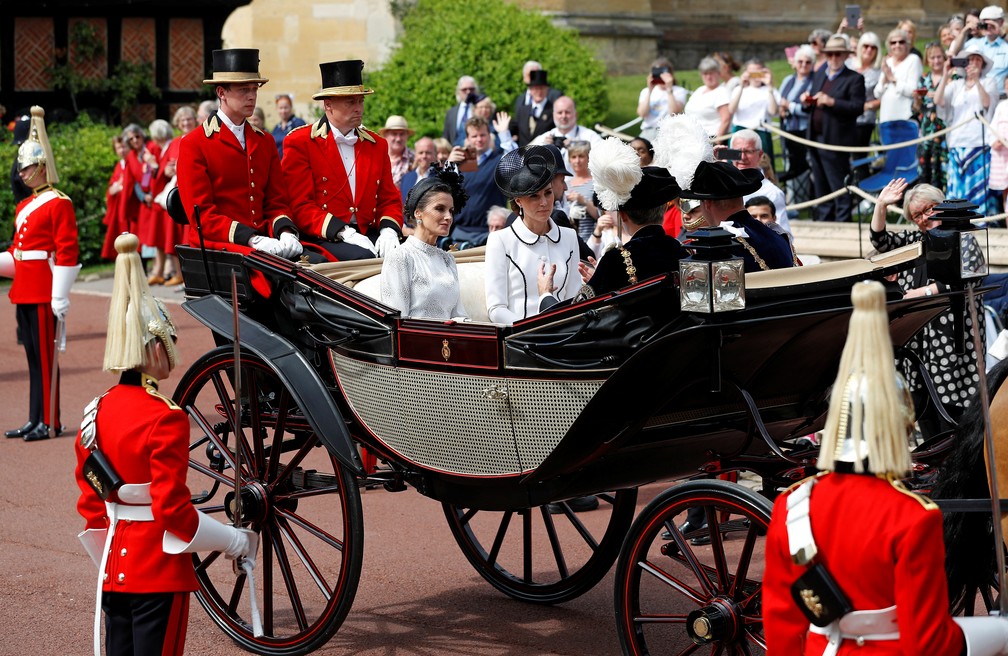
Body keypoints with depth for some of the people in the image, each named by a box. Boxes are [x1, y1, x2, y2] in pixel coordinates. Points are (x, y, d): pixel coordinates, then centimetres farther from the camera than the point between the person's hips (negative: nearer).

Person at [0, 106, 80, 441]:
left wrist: (60, 297, -18)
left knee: (45, 356, -4)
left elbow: (67, 252, -14)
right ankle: (36, 420, 16)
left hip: (44, 295, -8)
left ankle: (49, 421, 1)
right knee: (33, 357, 11)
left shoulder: (58, 204, -9)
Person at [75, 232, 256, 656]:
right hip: (161, 573, -7)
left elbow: (90, 502, 12)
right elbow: (173, 508, -17)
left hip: (115, 568, 7)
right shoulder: (166, 419, -17)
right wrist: (236, 542, -6)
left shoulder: (97, 412, 5)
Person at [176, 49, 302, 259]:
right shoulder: (193, 145, 0)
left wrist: (286, 233, -8)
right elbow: (202, 215, -7)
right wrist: (253, 239, -19)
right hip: (217, 246, -6)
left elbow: (277, 202, 16)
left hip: (264, 241, 6)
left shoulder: (265, 142, 18)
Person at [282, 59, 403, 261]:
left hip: (368, 236, 5)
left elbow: (390, 200, 17)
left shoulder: (377, 145, 17)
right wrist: (344, 232, -19)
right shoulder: (299, 143, 1)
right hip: (321, 238, -5)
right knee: (363, 256, -35)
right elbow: (300, 206, -6)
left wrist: (389, 230, -7)